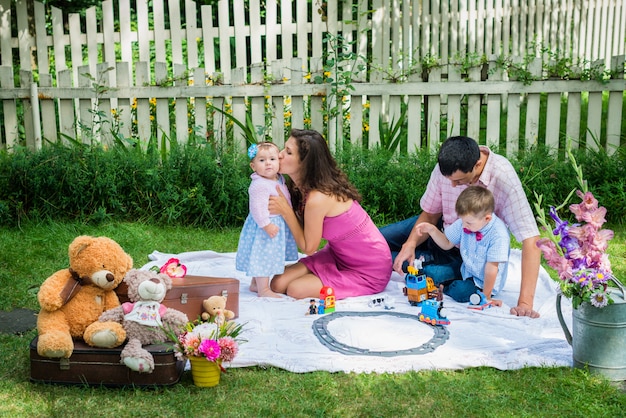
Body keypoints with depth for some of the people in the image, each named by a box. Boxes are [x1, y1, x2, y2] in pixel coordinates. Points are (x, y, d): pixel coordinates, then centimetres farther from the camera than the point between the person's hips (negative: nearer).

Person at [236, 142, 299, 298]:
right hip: (263, 227, -10)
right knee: (263, 255, -2)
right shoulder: (259, 185, -23)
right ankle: (263, 289, 8)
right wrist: (266, 225, -27)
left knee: (271, 255, 19)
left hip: (279, 224, 10)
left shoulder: (280, 180, 7)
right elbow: (257, 207, -26)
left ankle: (255, 283, 34)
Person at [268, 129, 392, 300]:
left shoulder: (318, 199, -31)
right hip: (337, 255, 8)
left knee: (295, 289, -17)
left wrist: (285, 211, -22)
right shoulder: (302, 186, -3)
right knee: (278, 284, -3)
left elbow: (308, 247, -18)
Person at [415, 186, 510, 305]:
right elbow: (447, 244, 6)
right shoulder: (464, 222, -11)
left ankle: (443, 287, -3)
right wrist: (432, 230, -11)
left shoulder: (498, 234, -29)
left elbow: (491, 267, -24)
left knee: (461, 291, -32)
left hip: (482, 282, -5)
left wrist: (486, 296, -18)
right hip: (466, 270, 5)